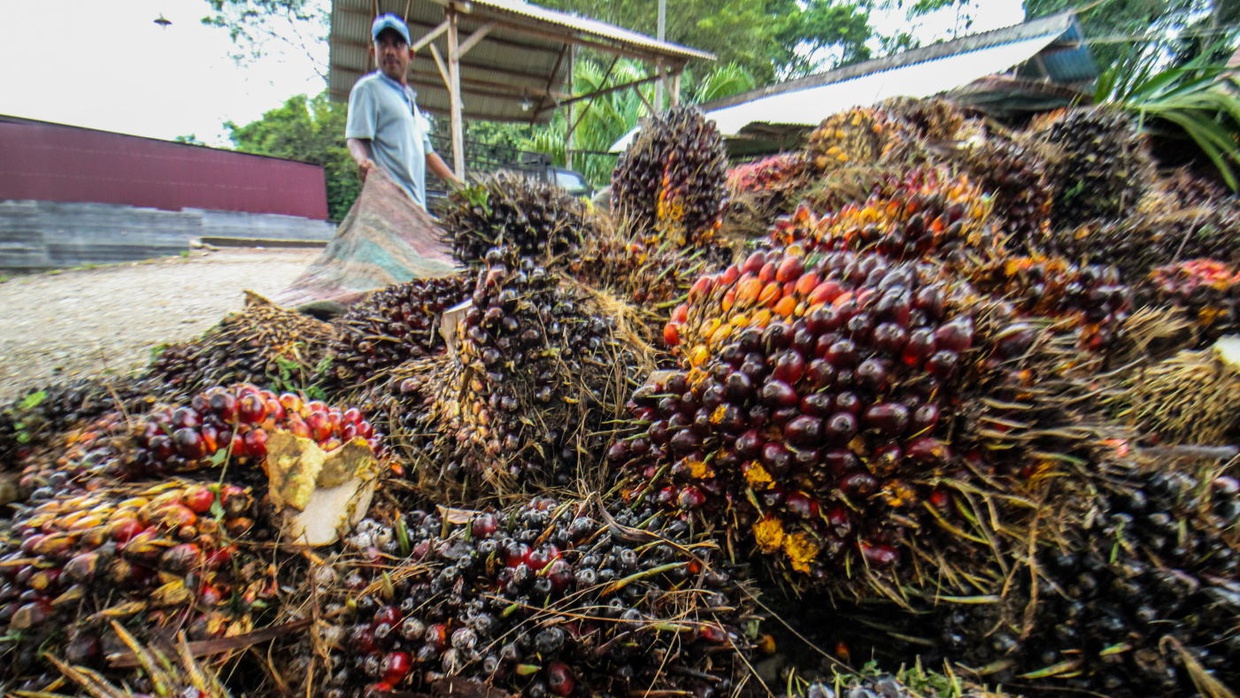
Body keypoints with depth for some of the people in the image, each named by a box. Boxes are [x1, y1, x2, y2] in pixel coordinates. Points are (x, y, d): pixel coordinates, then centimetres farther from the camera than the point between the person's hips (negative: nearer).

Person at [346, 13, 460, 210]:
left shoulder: (409, 99, 29)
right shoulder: (368, 88, 6)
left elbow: (427, 153, 30)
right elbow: (355, 138, -5)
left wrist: (460, 186, 24)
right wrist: (363, 160, -28)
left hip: (416, 204, 7)